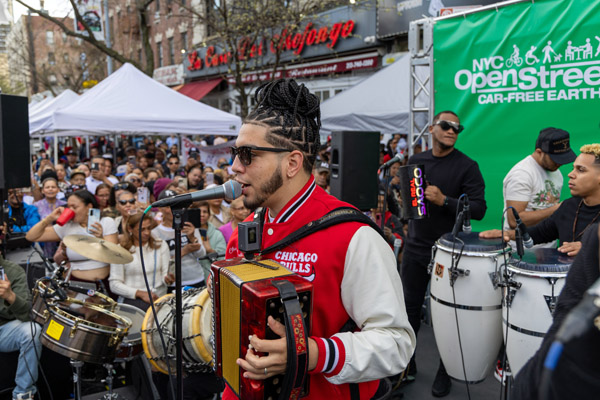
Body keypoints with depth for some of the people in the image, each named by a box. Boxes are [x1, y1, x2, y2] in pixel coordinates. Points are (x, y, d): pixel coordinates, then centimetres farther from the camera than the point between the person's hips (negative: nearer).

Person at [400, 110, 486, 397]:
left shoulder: (467, 166, -7)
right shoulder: (416, 161, 8)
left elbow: (478, 209, -13)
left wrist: (444, 201, -23)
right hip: (415, 247, 4)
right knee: (410, 306, 13)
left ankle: (445, 373, 25)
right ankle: (407, 361, 32)